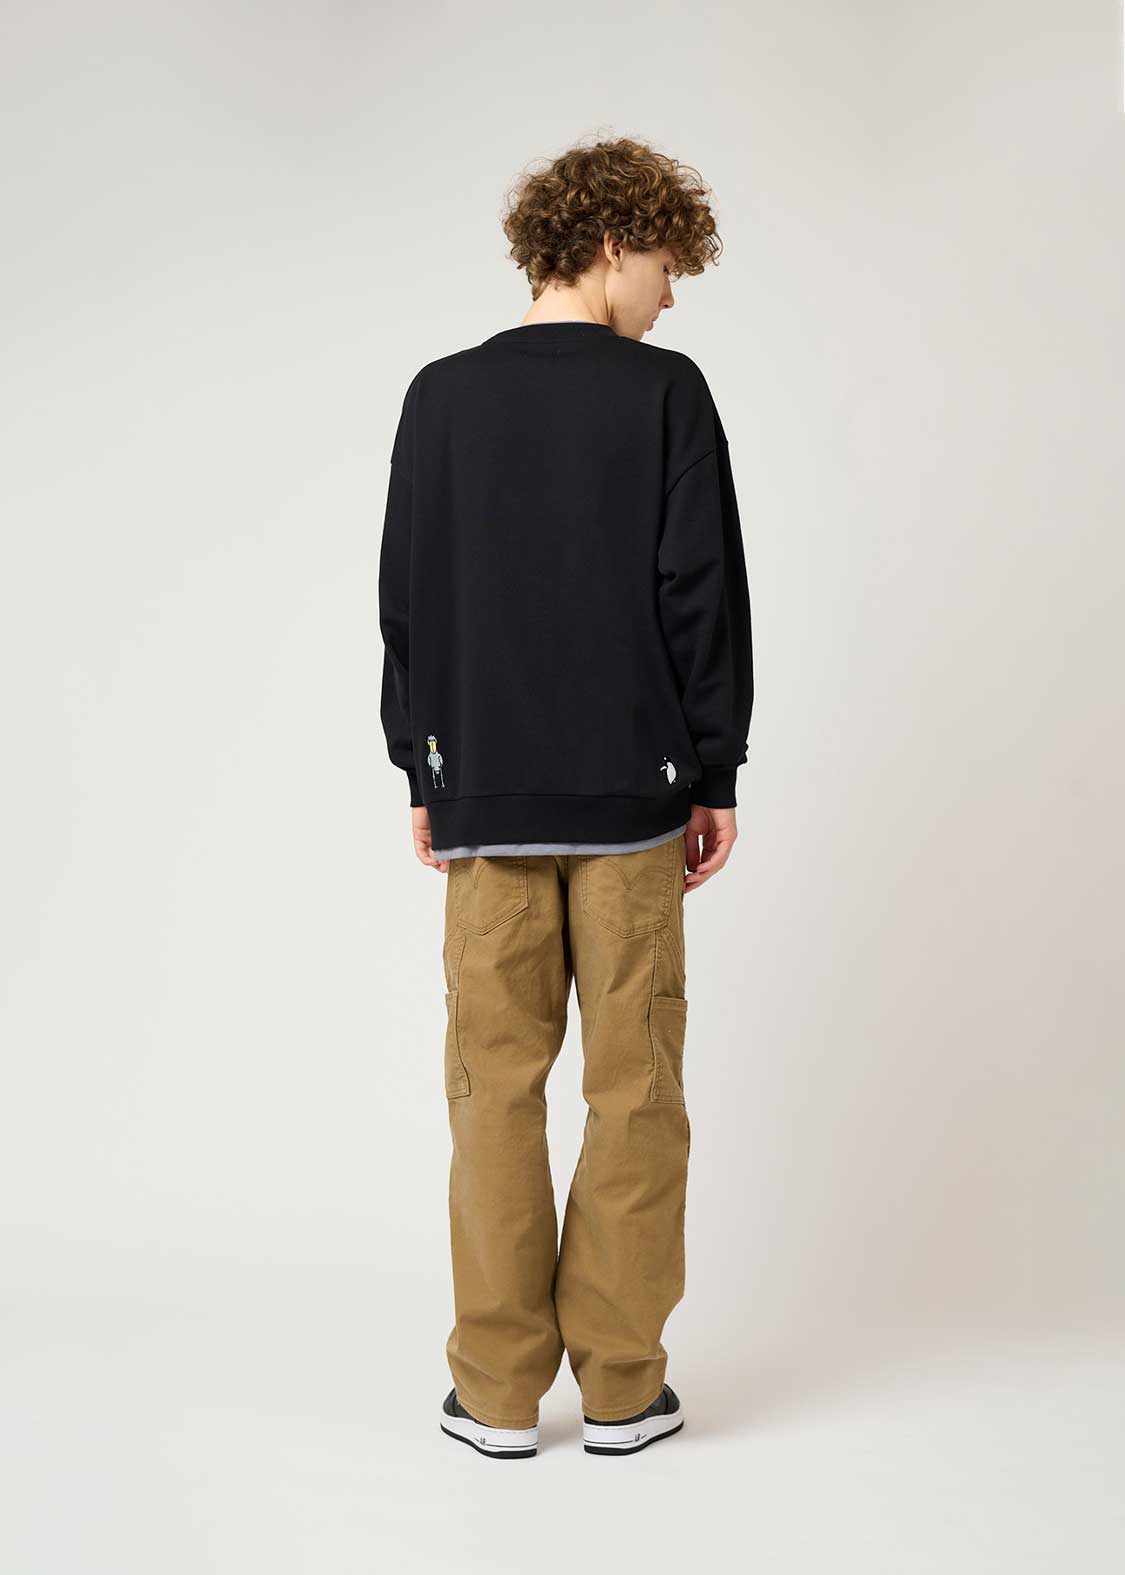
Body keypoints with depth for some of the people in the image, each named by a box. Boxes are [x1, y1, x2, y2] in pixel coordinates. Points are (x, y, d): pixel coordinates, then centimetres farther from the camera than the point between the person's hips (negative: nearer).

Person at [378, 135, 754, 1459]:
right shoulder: (665, 393, -2)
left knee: (496, 1083, 7)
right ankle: (622, 1386, 13)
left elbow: (406, 598, 6)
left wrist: (422, 774, 12)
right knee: (633, 1085, 6)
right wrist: (715, 776, 4)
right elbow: (703, 595, -4)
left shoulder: (442, 397, 6)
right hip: (630, 791, -2)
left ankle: (498, 1390, 13)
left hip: (485, 794, 2)